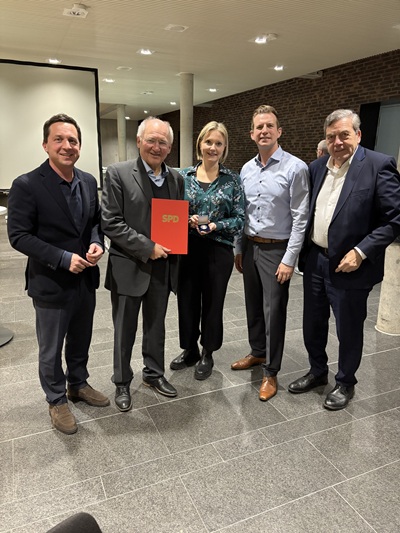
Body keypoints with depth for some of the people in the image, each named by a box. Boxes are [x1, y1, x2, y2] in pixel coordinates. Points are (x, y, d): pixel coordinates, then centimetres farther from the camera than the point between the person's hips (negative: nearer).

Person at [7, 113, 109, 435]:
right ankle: (57, 400, 35)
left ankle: (78, 384, 46)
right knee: (51, 350, 13)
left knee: (81, 342, 22)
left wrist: (97, 243, -10)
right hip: (51, 284, -5)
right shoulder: (27, 185, -16)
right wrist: (64, 258, -23)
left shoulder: (89, 182, 2)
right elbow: (18, 236, -16)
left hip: (86, 280, 6)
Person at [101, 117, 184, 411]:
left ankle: (154, 373, 39)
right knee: (125, 330, 11)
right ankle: (122, 382, 31)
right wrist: (147, 247, -19)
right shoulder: (118, 173, -9)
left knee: (156, 327, 19)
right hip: (129, 266, -4)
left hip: (163, 266, 4)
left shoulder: (177, 178, 6)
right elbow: (111, 223, -14)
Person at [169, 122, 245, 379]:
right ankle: (189, 350, 33)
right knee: (187, 300, 11)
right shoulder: (185, 176, 3)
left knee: (212, 303, 10)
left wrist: (215, 226, -20)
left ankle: (207, 354, 30)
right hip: (187, 249, 2)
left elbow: (240, 218, -4)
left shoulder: (232, 179, -2)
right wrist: (188, 220, -15)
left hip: (218, 250, -2)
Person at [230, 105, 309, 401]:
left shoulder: (295, 168, -11)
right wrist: (239, 249, 12)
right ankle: (257, 352, 38)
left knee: (273, 311, 2)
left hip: (276, 249, -6)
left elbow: (300, 218, -13)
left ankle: (271, 372, 18)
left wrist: (289, 260, -16)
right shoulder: (246, 169, 7)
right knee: (253, 306, 17)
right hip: (250, 246, 6)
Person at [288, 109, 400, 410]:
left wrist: (361, 252, -19)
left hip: (349, 266, -5)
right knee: (312, 324, 18)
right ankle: (317, 371, 41)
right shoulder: (317, 167, 7)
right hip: (314, 260, 6)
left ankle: (345, 383, 34)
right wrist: (304, 252, 4)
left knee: (348, 330, 11)